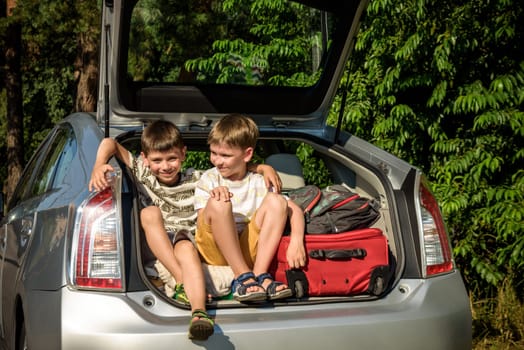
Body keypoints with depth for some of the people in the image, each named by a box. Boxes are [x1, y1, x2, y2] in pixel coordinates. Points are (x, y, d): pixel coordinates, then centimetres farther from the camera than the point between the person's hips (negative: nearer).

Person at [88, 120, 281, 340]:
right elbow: (110, 143, 7)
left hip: (189, 239, -1)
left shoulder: (196, 179, 11)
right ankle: (182, 282, -37)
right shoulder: (142, 173, 9)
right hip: (156, 247, 1)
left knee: (185, 248, -36)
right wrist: (99, 166, -12)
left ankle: (199, 312, -62)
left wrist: (263, 167, -1)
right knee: (149, 212, -27)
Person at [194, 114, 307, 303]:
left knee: (276, 201, -14)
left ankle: (260, 275, -24)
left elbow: (294, 210, 1)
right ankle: (242, 276, -28)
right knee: (218, 203, -28)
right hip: (213, 251, -2)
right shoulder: (209, 180, 7)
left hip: (245, 250, 2)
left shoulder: (258, 184, 9)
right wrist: (212, 198, -25)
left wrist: (297, 241, -18)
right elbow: (203, 223, -4)